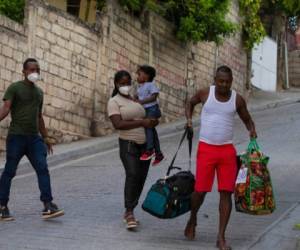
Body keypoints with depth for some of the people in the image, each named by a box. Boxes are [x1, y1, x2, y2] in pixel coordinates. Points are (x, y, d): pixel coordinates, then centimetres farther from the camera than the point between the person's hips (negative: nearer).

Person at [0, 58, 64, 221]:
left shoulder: (39, 92, 18)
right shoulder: (14, 88, -2)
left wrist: (45, 137, 24)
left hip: (34, 137, 5)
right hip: (16, 136, -5)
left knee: (43, 169, -7)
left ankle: (48, 206, -11)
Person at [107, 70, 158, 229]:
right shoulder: (114, 102, -3)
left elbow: (145, 118, 28)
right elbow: (118, 124, -17)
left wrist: (152, 122, 6)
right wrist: (141, 122, -21)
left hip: (144, 144, 6)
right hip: (128, 144, -6)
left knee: (141, 178, 6)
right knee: (132, 175, -23)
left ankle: (128, 212, 17)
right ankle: (129, 212, -22)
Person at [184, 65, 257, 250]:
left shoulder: (238, 99, 0)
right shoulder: (205, 93, -2)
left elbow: (247, 119, 13)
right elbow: (191, 103, 18)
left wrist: (252, 130, -9)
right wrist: (189, 119, 0)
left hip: (227, 150, 1)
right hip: (206, 148, -1)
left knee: (226, 193, -3)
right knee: (200, 190, 0)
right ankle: (192, 220, 31)